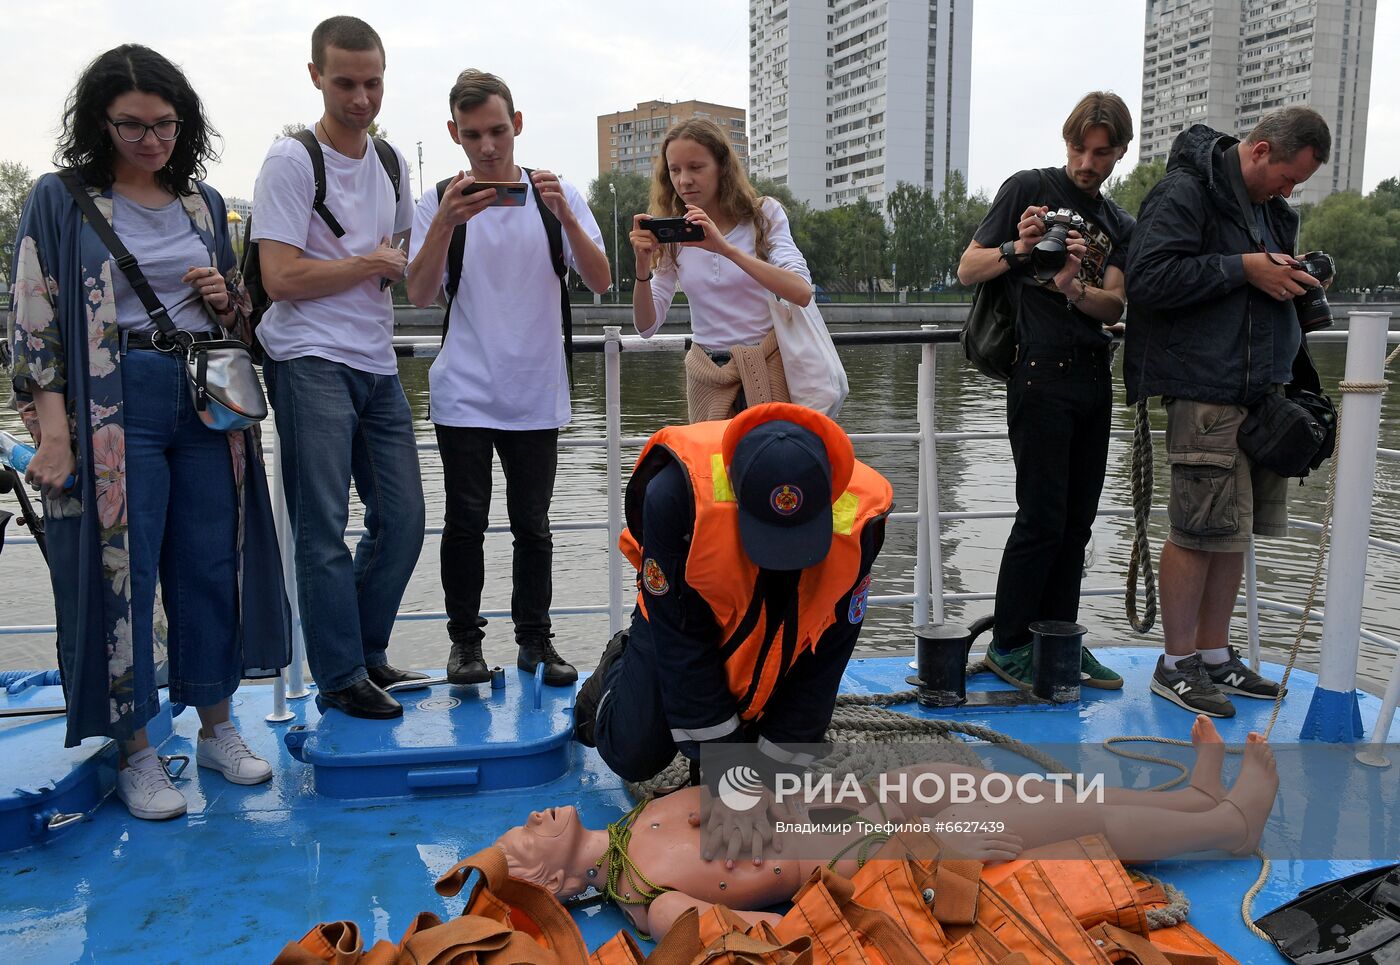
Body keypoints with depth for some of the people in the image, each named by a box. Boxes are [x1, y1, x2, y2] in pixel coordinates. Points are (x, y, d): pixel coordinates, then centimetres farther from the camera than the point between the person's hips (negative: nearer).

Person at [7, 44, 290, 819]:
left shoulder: (204, 202, 13)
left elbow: (242, 311, 23)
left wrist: (226, 297, -1)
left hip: (208, 403, 4)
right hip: (114, 403, -4)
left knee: (213, 563, 7)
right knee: (120, 572, 0)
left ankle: (216, 728, 21)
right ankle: (135, 753, 13)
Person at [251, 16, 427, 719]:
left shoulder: (391, 161, 15)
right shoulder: (291, 162, -7)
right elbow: (281, 278, -14)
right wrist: (369, 265, -4)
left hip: (378, 363, 7)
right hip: (310, 363, -7)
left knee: (402, 520, 7)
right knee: (324, 529, -3)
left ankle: (366, 652, 24)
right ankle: (340, 678, 8)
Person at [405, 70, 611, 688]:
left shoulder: (557, 196, 5)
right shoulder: (440, 203, 3)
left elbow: (600, 281, -5)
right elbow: (419, 296, -9)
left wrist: (565, 215, -19)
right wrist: (444, 225, -23)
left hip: (536, 396, 1)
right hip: (464, 396, 0)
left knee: (532, 524, 7)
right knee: (465, 522, 3)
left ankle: (535, 641, 19)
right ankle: (465, 641, 18)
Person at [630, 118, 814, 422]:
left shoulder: (763, 214, -2)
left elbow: (802, 293, -19)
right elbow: (647, 327, -1)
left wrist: (726, 248, -28)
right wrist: (642, 265, -17)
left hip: (769, 368, -2)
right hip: (708, 379, 2)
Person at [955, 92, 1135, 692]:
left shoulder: (1118, 225, 18)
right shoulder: (1029, 189, 4)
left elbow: (1114, 306, 3)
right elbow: (968, 271, 0)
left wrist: (1073, 286, -17)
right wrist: (1019, 248, -17)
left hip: (1093, 377, 6)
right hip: (1040, 373, -6)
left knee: (1077, 521, 8)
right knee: (1042, 518, -7)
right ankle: (1007, 646, 4)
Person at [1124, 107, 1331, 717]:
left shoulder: (1267, 204, 21)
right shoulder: (1185, 191, -8)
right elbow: (1147, 277, -21)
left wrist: (1295, 280, 13)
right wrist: (1244, 269, -18)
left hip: (1260, 388, 9)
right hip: (1206, 389, -9)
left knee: (1233, 530, 12)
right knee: (1199, 530, -6)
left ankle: (1215, 656, 22)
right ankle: (1176, 665, 8)